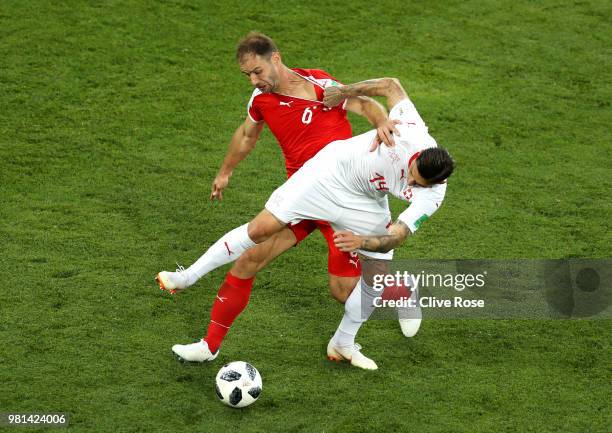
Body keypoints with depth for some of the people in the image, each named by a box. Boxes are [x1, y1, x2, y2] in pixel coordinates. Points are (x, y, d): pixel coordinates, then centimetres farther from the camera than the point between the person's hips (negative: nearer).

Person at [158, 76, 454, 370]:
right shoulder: (411, 131, -31)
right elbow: (391, 86, -13)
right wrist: (345, 92, -13)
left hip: (366, 204, 3)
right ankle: (187, 277, 0)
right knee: (261, 228, -10)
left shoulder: (432, 196, -26)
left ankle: (343, 344, 18)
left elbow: (395, 238, -29)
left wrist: (362, 241, -48)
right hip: (334, 169, -3)